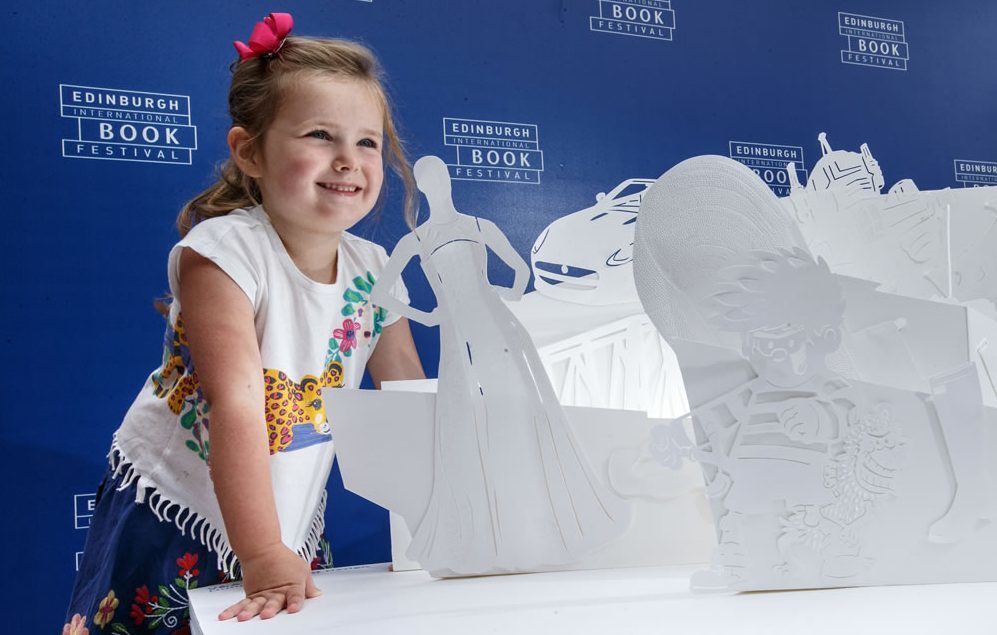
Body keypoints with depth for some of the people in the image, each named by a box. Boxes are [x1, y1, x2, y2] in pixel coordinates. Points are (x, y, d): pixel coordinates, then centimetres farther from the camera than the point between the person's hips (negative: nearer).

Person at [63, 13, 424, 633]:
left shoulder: (373, 272, -4)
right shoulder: (227, 250, -20)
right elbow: (237, 406, -29)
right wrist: (262, 555, -35)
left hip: (293, 530, 5)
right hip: (174, 518, -4)